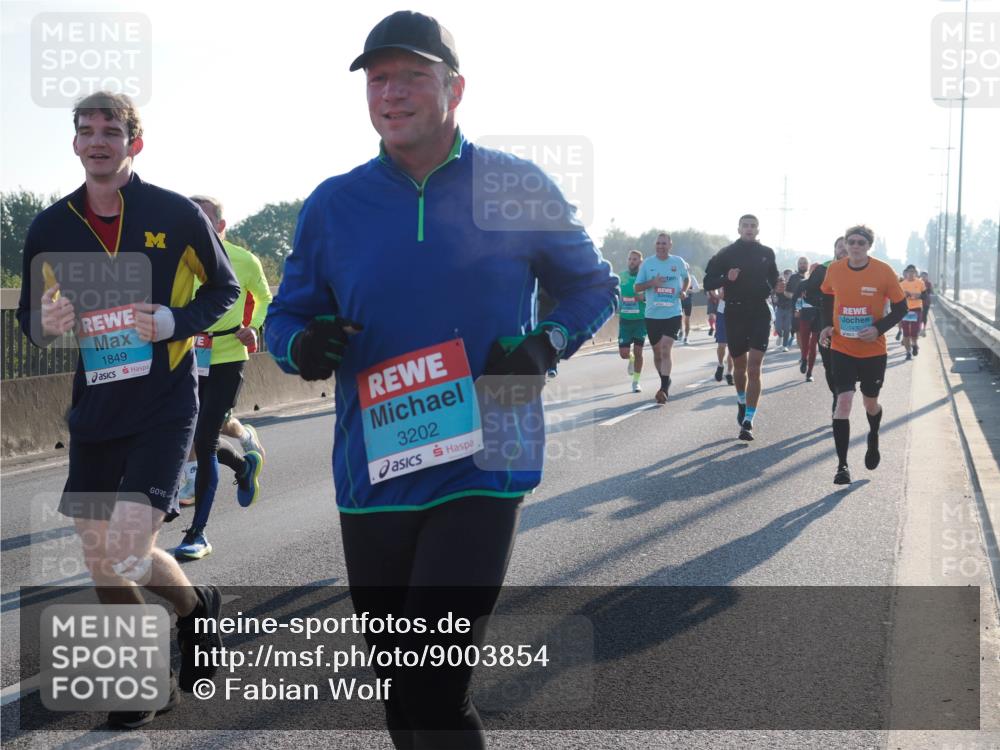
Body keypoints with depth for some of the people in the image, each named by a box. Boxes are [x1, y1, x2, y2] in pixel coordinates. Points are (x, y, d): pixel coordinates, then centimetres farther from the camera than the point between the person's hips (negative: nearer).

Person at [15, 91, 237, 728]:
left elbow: (225, 288, 4)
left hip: (164, 407, -4)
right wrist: (45, 323, -10)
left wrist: (173, 322, -14)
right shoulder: (50, 227, 3)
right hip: (94, 412, 5)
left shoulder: (177, 215, -7)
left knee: (127, 555, -15)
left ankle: (198, 609, 18)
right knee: (100, 562, 7)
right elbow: (31, 313, 14)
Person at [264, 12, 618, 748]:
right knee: (399, 691, 15)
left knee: (432, 690, -13)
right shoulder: (334, 204, 3)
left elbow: (593, 286, 11)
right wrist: (302, 346, -13)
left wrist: (547, 343, -9)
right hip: (373, 475, 3)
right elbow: (286, 315, 11)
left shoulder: (518, 189, -1)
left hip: (484, 469, -3)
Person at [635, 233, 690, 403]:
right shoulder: (647, 263, 2)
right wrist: (651, 283, -15)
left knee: (666, 348, -16)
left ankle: (664, 388, -17)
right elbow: (637, 287, 4)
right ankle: (665, 381, 32)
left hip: (673, 314, -2)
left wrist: (684, 290, 0)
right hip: (652, 314, 2)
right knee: (657, 351, 11)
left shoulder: (678, 262, 3)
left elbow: (687, 279, 21)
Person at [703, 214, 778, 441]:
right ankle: (742, 402, 44)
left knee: (754, 368, -10)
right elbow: (708, 282, 0)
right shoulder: (727, 253, 1)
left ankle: (748, 421, -10)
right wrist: (727, 278, -18)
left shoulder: (767, 253, 7)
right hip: (734, 314, 0)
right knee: (739, 366, 14)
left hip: (760, 314, 0)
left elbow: (774, 278, 25)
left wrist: (771, 289, 5)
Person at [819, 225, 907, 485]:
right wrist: (827, 325, -1)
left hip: (873, 350, 0)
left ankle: (873, 440, 49)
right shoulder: (834, 270, -4)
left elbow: (900, 307, -4)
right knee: (843, 400, -12)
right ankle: (842, 465, -8)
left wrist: (879, 329, -18)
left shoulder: (884, 271, -10)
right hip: (842, 349, 0)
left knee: (870, 402, 15)